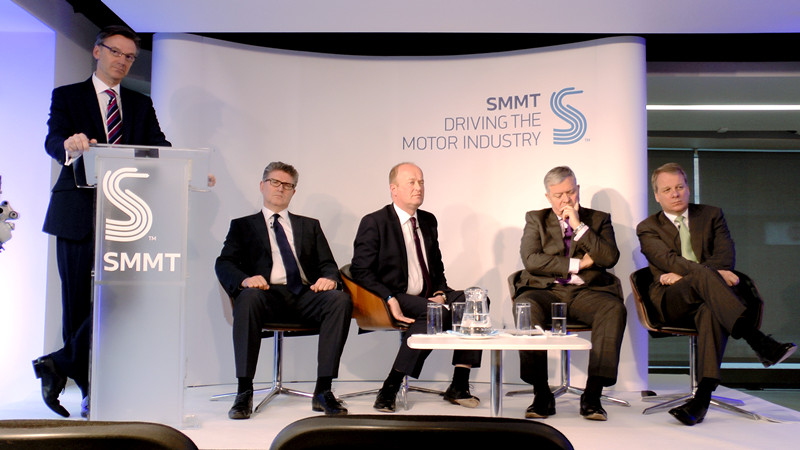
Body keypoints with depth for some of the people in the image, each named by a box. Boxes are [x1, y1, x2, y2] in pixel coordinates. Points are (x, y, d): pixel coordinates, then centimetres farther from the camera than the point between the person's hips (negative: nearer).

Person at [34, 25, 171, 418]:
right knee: (80, 303, 1)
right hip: (80, 214, -2)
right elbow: (53, 141, -8)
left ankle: (62, 364, 14)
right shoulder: (67, 96, 9)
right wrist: (70, 145, -33)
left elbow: (159, 148, 3)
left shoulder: (141, 104, 17)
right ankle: (92, 391, 14)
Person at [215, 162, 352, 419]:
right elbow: (224, 264, 6)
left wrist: (329, 278, -9)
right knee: (249, 298, -37)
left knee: (340, 299, -29)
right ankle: (244, 392, -28)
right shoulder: (243, 226, 21)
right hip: (267, 293, -2)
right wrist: (245, 279, -18)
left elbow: (328, 264, 17)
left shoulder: (309, 226, 27)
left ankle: (323, 391, -25)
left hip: (305, 294, 2)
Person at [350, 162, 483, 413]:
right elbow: (360, 271, -10)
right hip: (398, 299, -7)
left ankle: (459, 387, -11)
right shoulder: (374, 223, -4)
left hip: (428, 298, 7)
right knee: (436, 314, -34)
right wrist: (390, 299, -23)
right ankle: (390, 389, -24)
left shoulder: (428, 221, 17)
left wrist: (440, 293, 2)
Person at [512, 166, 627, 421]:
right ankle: (542, 394, -24)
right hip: (546, 290, 0)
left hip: (587, 292, 1)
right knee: (525, 307, -34)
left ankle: (592, 395, -27)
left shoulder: (599, 219, 17)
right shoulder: (536, 220, 16)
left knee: (615, 309, -32)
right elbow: (531, 260, -3)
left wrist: (578, 225, -5)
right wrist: (577, 264, -4)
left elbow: (610, 258, -2)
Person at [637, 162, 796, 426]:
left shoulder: (711, 215, 21)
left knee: (710, 309, -38)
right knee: (704, 277, -36)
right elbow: (670, 260, -6)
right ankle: (760, 342, -47)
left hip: (708, 296, 1)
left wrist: (683, 275, -12)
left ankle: (703, 395, -47)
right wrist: (712, 273, -23)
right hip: (670, 300, -1)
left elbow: (726, 256, 4)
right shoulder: (648, 228, 14)